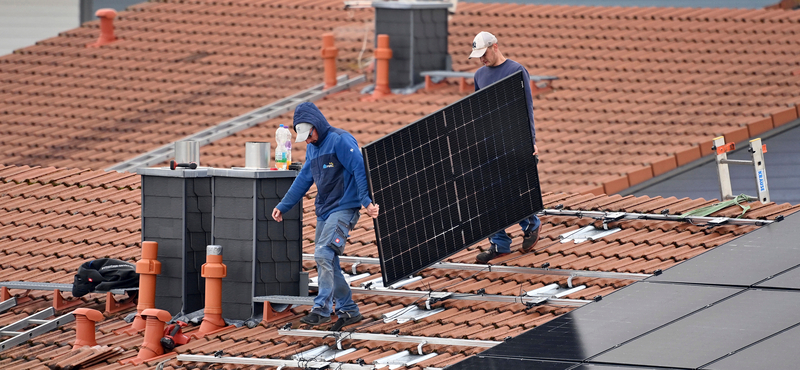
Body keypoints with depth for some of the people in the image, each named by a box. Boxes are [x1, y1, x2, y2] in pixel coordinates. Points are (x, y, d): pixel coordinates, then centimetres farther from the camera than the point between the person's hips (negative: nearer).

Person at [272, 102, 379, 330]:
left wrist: (366, 201, -28)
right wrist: (282, 206, 24)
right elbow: (303, 180, 24)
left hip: (343, 208, -9)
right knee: (328, 265, 7)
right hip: (324, 212, 9)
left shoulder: (341, 141, -12)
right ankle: (348, 310, 14)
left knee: (323, 254, -20)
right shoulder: (312, 148, 15)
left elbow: (359, 170, -18)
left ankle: (322, 309, -19)